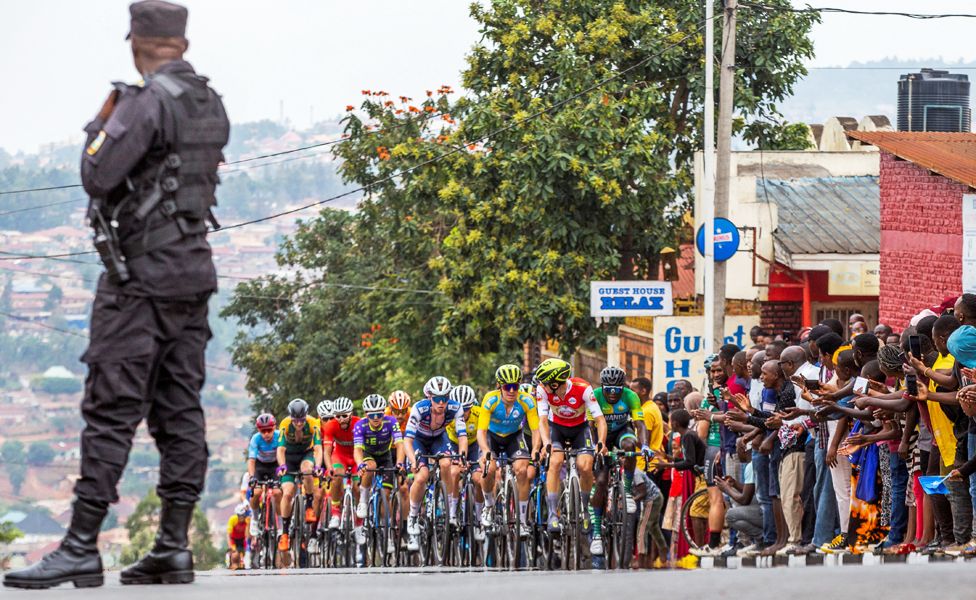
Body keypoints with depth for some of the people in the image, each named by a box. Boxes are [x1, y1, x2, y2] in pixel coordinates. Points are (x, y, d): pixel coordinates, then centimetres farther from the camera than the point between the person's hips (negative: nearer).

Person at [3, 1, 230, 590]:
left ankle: (81, 549, -11)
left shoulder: (145, 103, -16)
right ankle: (173, 547, 6)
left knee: (112, 411, -9)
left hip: (141, 275, -8)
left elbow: (98, 178, -18)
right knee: (180, 412, 7)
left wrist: (99, 127, 0)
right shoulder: (212, 104, 9)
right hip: (196, 271, 8)